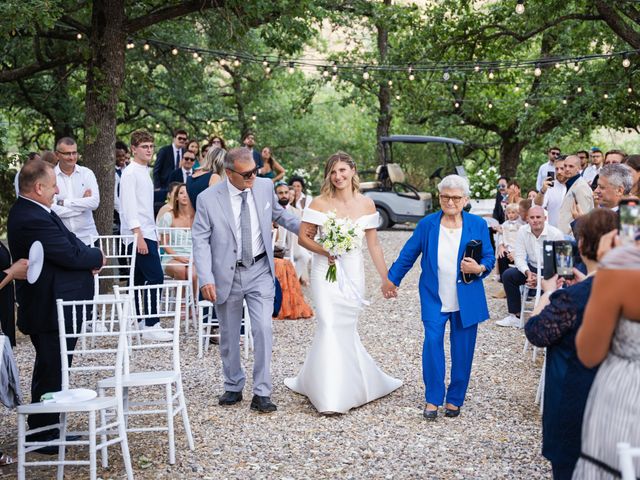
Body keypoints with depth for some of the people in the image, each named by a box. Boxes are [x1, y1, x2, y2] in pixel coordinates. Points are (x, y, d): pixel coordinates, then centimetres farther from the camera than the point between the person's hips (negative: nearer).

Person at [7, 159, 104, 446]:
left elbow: (67, 242, 12)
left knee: (52, 371, 20)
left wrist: (87, 259, -7)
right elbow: (71, 255, -25)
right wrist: (98, 258, -6)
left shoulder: (33, 212, 8)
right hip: (51, 311, -10)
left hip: (55, 306, 10)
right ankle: (43, 436, 16)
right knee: (50, 372, 2)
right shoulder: (32, 219, -25)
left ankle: (50, 429, 33)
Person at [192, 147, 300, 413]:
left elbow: (279, 214, 16)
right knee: (229, 335, 11)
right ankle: (233, 387, 30)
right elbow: (201, 241, -10)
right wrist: (206, 279, -18)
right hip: (227, 275, -1)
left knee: (263, 329, -9)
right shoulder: (208, 199, -12)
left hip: (259, 271, 1)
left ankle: (262, 393, 1)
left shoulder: (265, 187, -3)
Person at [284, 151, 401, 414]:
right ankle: (332, 398, 0)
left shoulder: (366, 204, 2)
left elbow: (374, 244, 6)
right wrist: (324, 251, -17)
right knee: (330, 326, -11)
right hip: (326, 271, -2)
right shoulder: (320, 203, -4)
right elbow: (304, 237, 0)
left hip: (353, 273, 3)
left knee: (346, 328, 3)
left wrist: (385, 278, 7)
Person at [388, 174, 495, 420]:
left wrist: (479, 268, -17)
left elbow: (489, 259, 5)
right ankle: (432, 399, 1)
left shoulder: (478, 224, 1)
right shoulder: (427, 224, 2)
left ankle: (454, 399, 21)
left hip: (467, 299, 1)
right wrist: (391, 280, 5)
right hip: (434, 298, 0)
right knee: (432, 342, -12)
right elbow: (407, 255, 7)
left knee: (462, 350, 5)